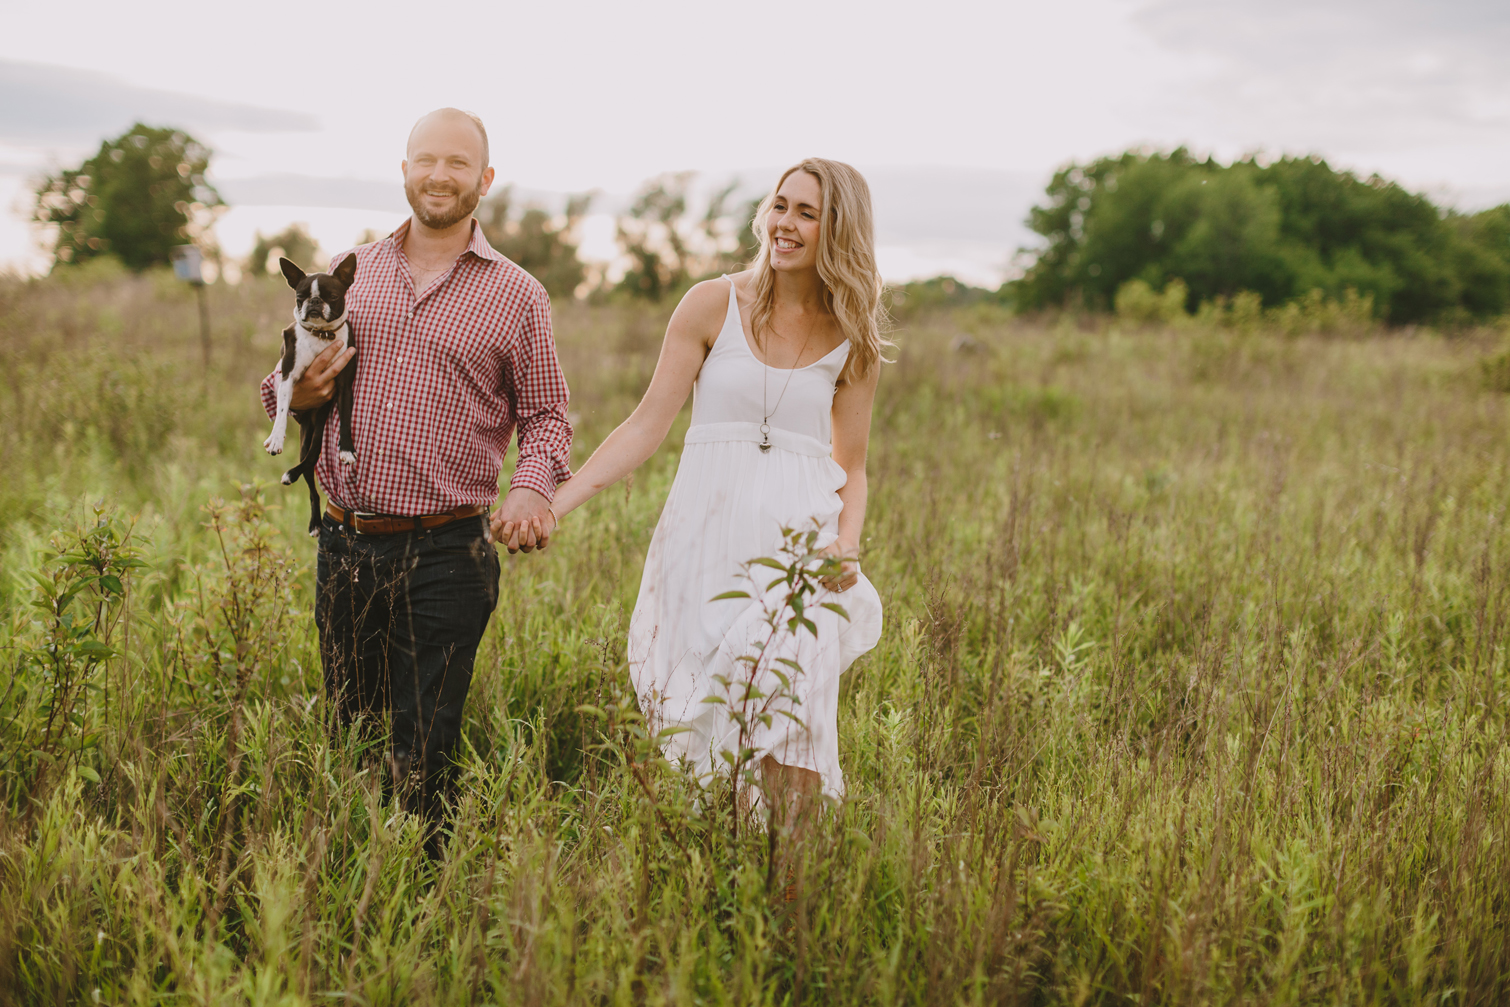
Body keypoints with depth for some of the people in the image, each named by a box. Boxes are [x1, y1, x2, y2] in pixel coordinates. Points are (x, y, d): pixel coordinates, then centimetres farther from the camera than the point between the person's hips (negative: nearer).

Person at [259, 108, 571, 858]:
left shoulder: (516, 295, 4)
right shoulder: (348, 273, 11)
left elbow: (545, 415, 5)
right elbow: (281, 391, 18)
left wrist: (532, 486, -15)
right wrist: (299, 392, -6)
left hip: (446, 560, -3)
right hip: (344, 547, 3)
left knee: (421, 757, 0)